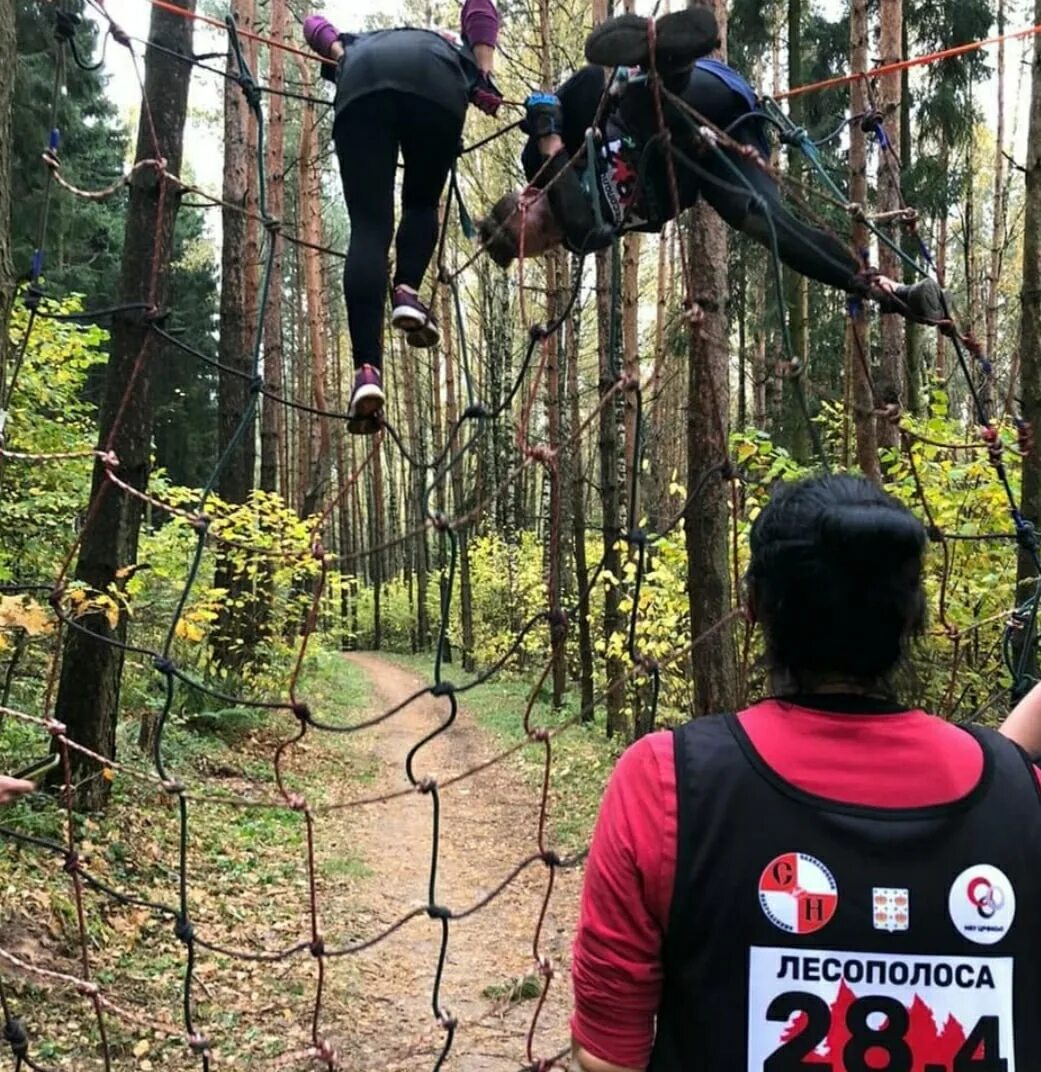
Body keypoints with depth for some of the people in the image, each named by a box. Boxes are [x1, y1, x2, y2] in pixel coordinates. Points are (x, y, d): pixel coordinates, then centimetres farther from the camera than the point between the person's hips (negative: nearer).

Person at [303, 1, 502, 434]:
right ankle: (407, 294, -7)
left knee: (368, 227, -5)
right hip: (435, 81, 0)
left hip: (363, 78, 1)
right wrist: (484, 77, 16)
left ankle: (367, 371, -21)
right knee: (422, 203, 21)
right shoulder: (452, 49, 43)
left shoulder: (360, 44, 46)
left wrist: (338, 53, 14)